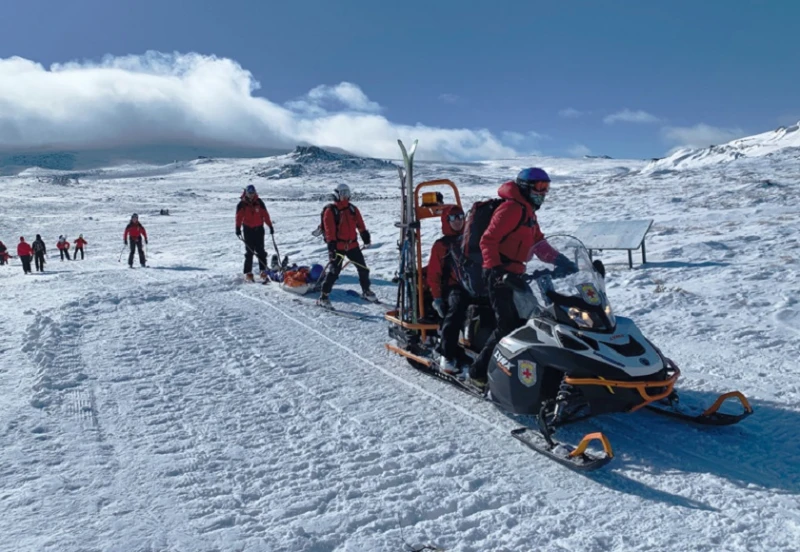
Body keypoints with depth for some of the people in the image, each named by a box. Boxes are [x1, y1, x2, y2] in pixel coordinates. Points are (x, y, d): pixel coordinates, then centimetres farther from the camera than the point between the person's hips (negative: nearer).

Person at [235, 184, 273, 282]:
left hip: (259, 229, 1)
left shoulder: (259, 202, 2)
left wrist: (270, 226, 3)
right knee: (249, 251, -1)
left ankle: (263, 270, 8)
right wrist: (238, 228, -15)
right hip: (248, 230, -1)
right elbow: (239, 216, -5)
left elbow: (265, 214, 4)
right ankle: (248, 272, 4)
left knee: (260, 250, 2)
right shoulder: (242, 204, -2)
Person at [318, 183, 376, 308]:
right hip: (337, 246, -5)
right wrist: (331, 244, -18)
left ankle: (366, 291, 28)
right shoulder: (330, 211, -5)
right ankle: (323, 296, -1)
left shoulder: (353, 209, 12)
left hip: (352, 244, 6)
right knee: (334, 271, -10)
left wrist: (365, 235, 1)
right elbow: (329, 230, -11)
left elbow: (360, 224, 12)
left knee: (363, 268, 10)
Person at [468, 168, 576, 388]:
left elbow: (538, 244, 21)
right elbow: (488, 241, -19)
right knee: (508, 325, -11)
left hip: (515, 274, 10)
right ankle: (479, 371, -3)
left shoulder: (528, 212, 19)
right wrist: (495, 269, -28)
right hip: (500, 275, -10)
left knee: (522, 322, 10)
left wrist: (560, 260, 9)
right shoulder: (511, 208, -12)